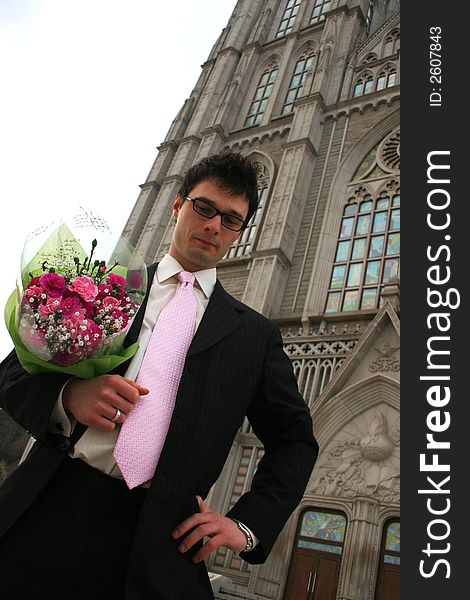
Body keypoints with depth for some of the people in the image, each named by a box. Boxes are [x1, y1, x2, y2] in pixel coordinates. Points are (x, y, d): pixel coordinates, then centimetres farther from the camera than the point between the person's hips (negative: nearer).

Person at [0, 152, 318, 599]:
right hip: (47, 511, 1)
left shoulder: (255, 335, 9)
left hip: (153, 541, 0)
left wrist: (247, 525, 1)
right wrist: (66, 397, -14)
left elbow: (295, 441, 14)